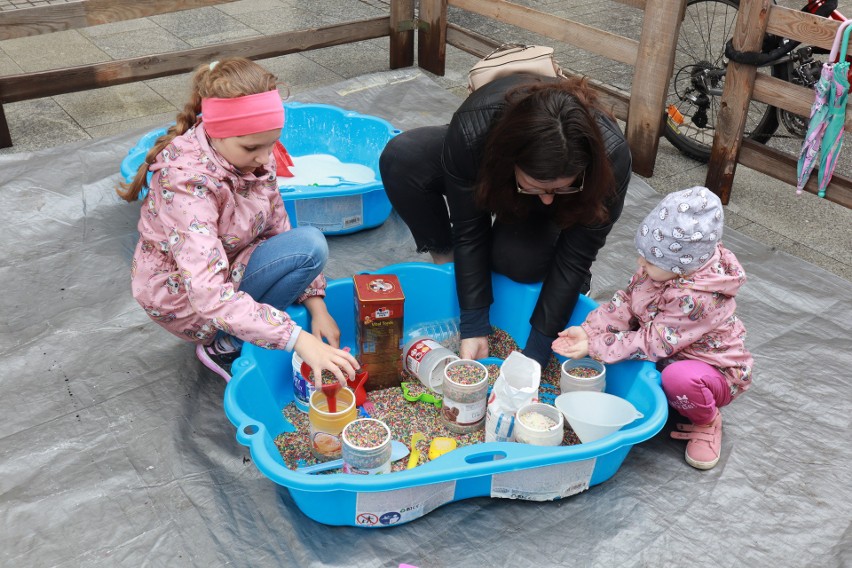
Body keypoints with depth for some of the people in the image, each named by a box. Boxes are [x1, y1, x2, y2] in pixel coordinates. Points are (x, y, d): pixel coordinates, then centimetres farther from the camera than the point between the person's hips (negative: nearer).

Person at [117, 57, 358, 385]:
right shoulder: (188, 182, -33)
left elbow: (278, 229, -2)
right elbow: (208, 294, -43)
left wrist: (315, 304, -12)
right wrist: (297, 339, -49)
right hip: (182, 297, -8)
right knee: (310, 246, -22)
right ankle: (225, 347, -11)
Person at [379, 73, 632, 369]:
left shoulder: (611, 155, -40)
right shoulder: (471, 131, -41)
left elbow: (576, 260, -31)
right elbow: (469, 233, -29)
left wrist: (536, 352, -31)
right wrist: (474, 328, -29)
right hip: (489, 173, 1)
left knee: (519, 259, -35)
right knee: (401, 157, -30)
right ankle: (443, 259, -9)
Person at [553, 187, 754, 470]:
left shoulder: (698, 298, -36)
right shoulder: (663, 265, -13)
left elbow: (654, 343, -30)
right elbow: (625, 301, -5)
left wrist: (595, 347, -26)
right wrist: (588, 330, -19)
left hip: (716, 370, -8)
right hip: (670, 355, 8)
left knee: (679, 377, -42)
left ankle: (707, 422, -5)